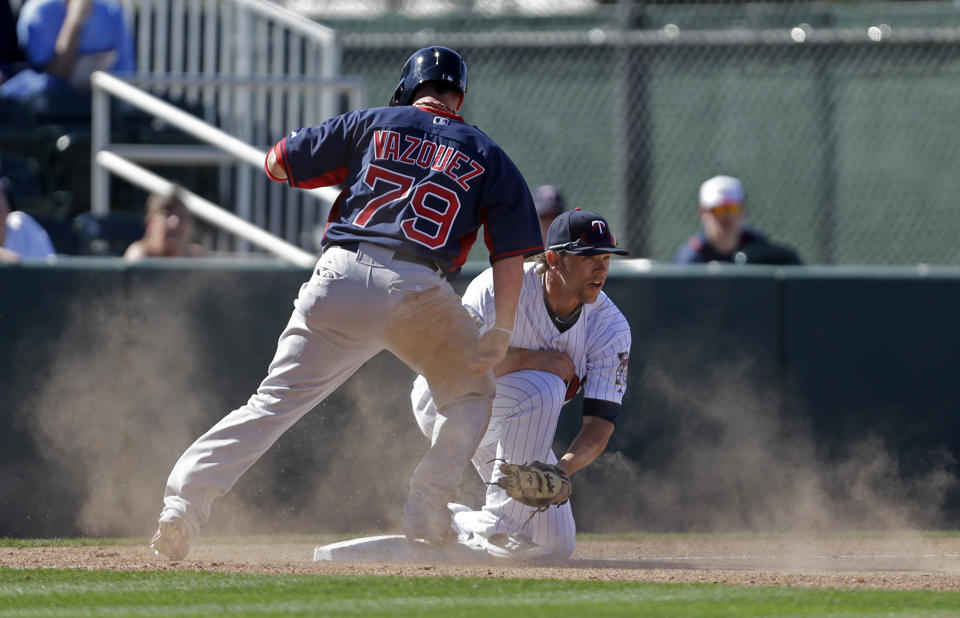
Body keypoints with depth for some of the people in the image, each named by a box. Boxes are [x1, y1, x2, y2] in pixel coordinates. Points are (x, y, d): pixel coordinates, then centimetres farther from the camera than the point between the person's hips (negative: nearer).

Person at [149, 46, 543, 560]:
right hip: (417, 287, -1)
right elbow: (511, 253, 9)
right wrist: (501, 333, 7)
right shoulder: (488, 157, 18)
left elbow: (277, 164, 21)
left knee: (274, 401, 3)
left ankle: (185, 497, -11)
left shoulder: (372, 124, 19)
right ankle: (427, 521, 8)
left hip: (340, 277, 1)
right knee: (471, 394, 21)